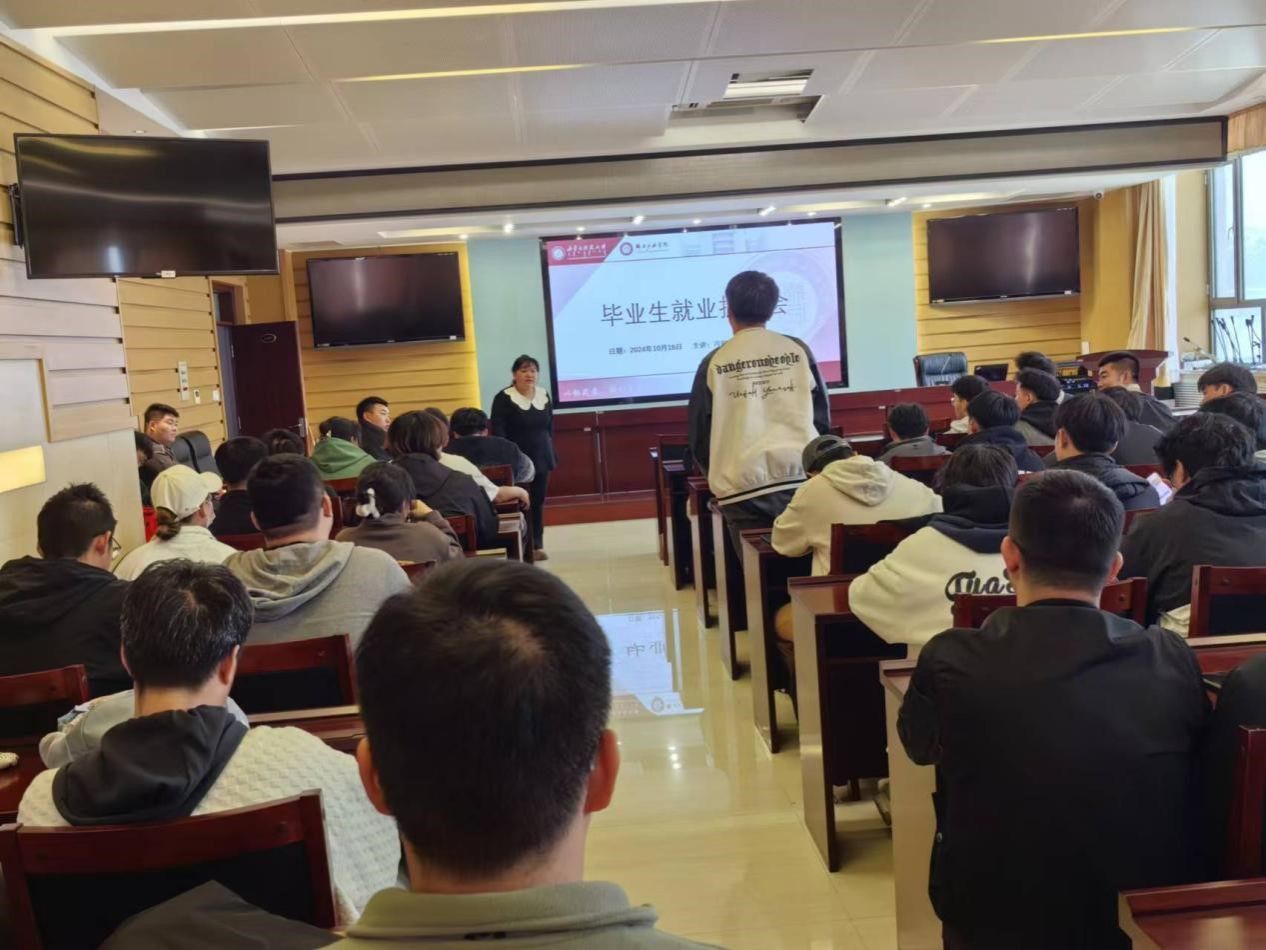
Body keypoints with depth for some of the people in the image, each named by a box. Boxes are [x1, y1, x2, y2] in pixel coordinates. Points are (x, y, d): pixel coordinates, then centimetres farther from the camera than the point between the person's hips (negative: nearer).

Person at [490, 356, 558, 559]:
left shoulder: (544, 396, 9)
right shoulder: (503, 398, -8)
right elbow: (497, 431, -12)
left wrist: (552, 453, 12)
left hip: (541, 458, 5)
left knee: (538, 501, 7)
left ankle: (537, 545, 13)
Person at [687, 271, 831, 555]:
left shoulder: (715, 362, 0)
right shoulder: (798, 350, 5)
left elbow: (699, 433, 6)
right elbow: (822, 416, 9)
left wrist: (716, 475, 23)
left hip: (744, 486, -2)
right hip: (800, 477, 2)